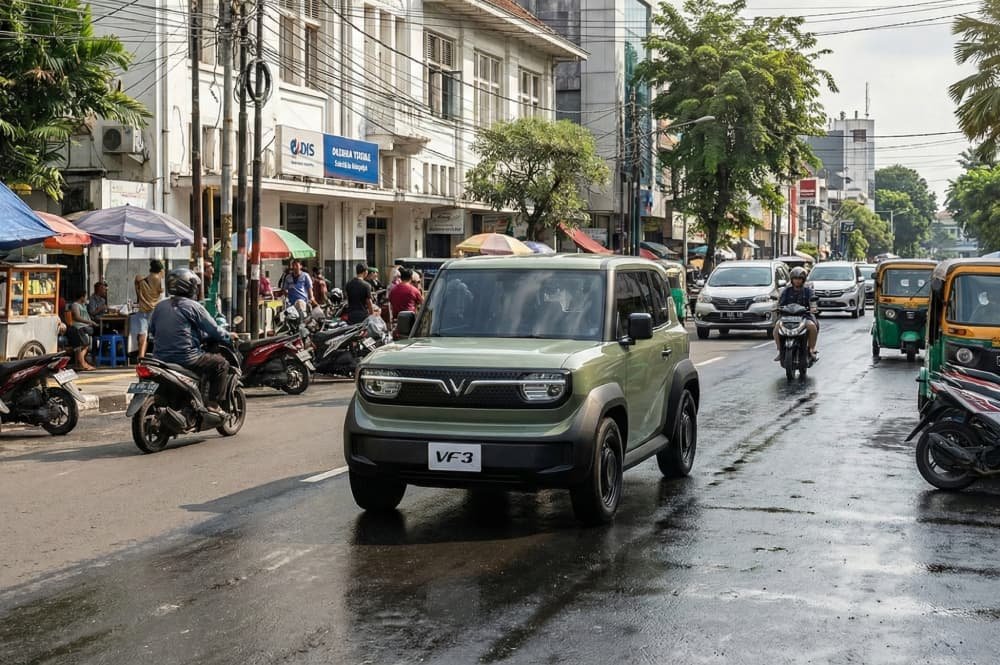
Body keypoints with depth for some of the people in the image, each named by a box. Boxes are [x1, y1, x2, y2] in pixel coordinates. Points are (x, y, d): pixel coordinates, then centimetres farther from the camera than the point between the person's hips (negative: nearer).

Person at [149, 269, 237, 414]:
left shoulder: (160, 307, 10)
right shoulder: (193, 306, -7)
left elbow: (152, 329, 20)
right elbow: (214, 330, -3)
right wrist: (228, 336, 16)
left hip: (161, 358, 7)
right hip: (186, 357, -7)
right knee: (221, 364, 6)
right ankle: (213, 404, 0)